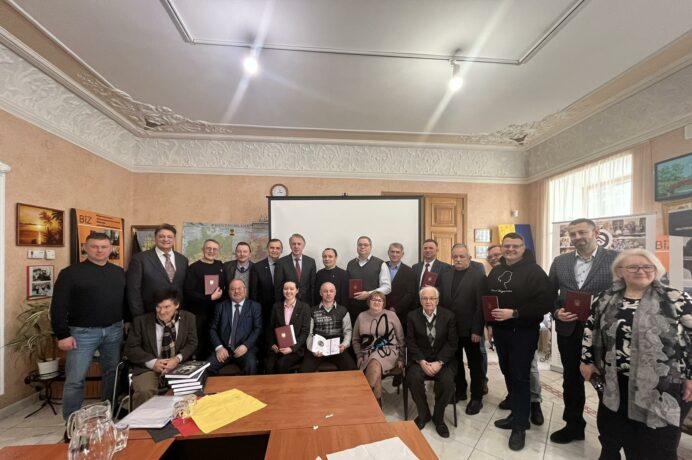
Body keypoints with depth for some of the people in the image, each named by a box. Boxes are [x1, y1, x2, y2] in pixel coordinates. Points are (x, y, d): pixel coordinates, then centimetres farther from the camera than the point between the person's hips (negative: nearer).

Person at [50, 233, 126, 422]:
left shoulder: (119, 272, 8)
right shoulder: (71, 273, -5)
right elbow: (58, 306, -7)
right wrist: (63, 335, -10)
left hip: (114, 330, 4)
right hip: (83, 332, -4)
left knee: (112, 373, 14)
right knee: (75, 380, 1)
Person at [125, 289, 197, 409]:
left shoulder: (188, 318, 3)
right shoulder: (141, 321, 1)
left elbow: (192, 344, 4)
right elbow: (130, 348, 0)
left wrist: (177, 359, -16)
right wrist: (152, 362, -15)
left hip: (179, 366, 0)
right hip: (149, 368, 0)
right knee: (144, 392, -32)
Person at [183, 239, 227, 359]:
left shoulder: (220, 266, 6)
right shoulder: (193, 268, -9)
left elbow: (225, 286, 17)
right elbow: (188, 293, -16)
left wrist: (221, 294, -1)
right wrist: (210, 297, -18)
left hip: (217, 312, 5)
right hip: (198, 313, -4)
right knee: (198, 346, 5)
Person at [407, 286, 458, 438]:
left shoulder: (449, 316, -3)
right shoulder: (412, 316, -1)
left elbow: (452, 342, -5)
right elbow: (410, 342, -3)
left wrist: (439, 362, -17)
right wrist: (422, 361, -17)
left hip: (443, 359, 0)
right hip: (420, 359, 0)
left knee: (447, 381, -26)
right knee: (413, 378, -26)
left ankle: (438, 417, 3)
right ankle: (423, 414, 2)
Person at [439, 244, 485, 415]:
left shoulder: (479, 277, -9)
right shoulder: (445, 276, 5)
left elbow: (481, 306, -13)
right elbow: (441, 301, 5)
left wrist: (477, 330, -15)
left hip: (470, 330, -4)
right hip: (450, 328, 5)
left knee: (474, 365, 11)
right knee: (455, 363, 16)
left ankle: (476, 398, 26)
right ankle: (460, 391, 34)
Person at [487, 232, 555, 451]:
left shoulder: (534, 271, -12)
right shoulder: (495, 271, 8)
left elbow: (545, 302, -20)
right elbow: (487, 297, 16)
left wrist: (514, 313, -24)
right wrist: (489, 315, 2)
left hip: (523, 332, -6)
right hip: (500, 331, 6)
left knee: (520, 377, 2)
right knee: (508, 374, 16)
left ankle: (520, 426, 18)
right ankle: (517, 414, 34)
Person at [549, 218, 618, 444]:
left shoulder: (616, 258, -6)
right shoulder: (560, 261, 4)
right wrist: (557, 312, -9)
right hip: (569, 331, 3)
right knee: (571, 380, 16)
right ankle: (574, 425, 36)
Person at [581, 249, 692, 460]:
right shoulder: (605, 300, 2)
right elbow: (590, 331, 10)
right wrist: (587, 361, 8)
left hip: (662, 385, -3)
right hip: (615, 383, 3)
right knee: (611, 436, 18)